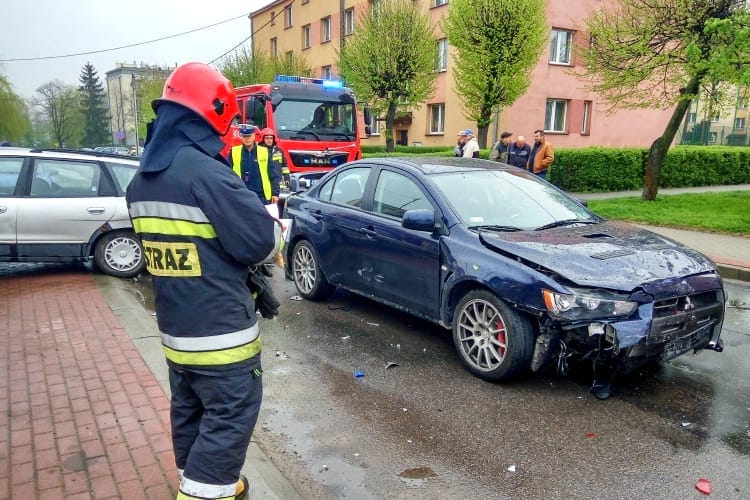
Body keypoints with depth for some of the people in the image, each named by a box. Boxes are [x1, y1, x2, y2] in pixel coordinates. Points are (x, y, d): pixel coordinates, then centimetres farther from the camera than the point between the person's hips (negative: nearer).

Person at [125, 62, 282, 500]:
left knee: (190, 415, 22)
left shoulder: (142, 180, 7)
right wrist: (275, 224, 3)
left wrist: (252, 211, 8)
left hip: (175, 328, 9)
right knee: (229, 419, 4)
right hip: (220, 330, -9)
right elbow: (259, 242, -20)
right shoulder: (204, 171, -21)